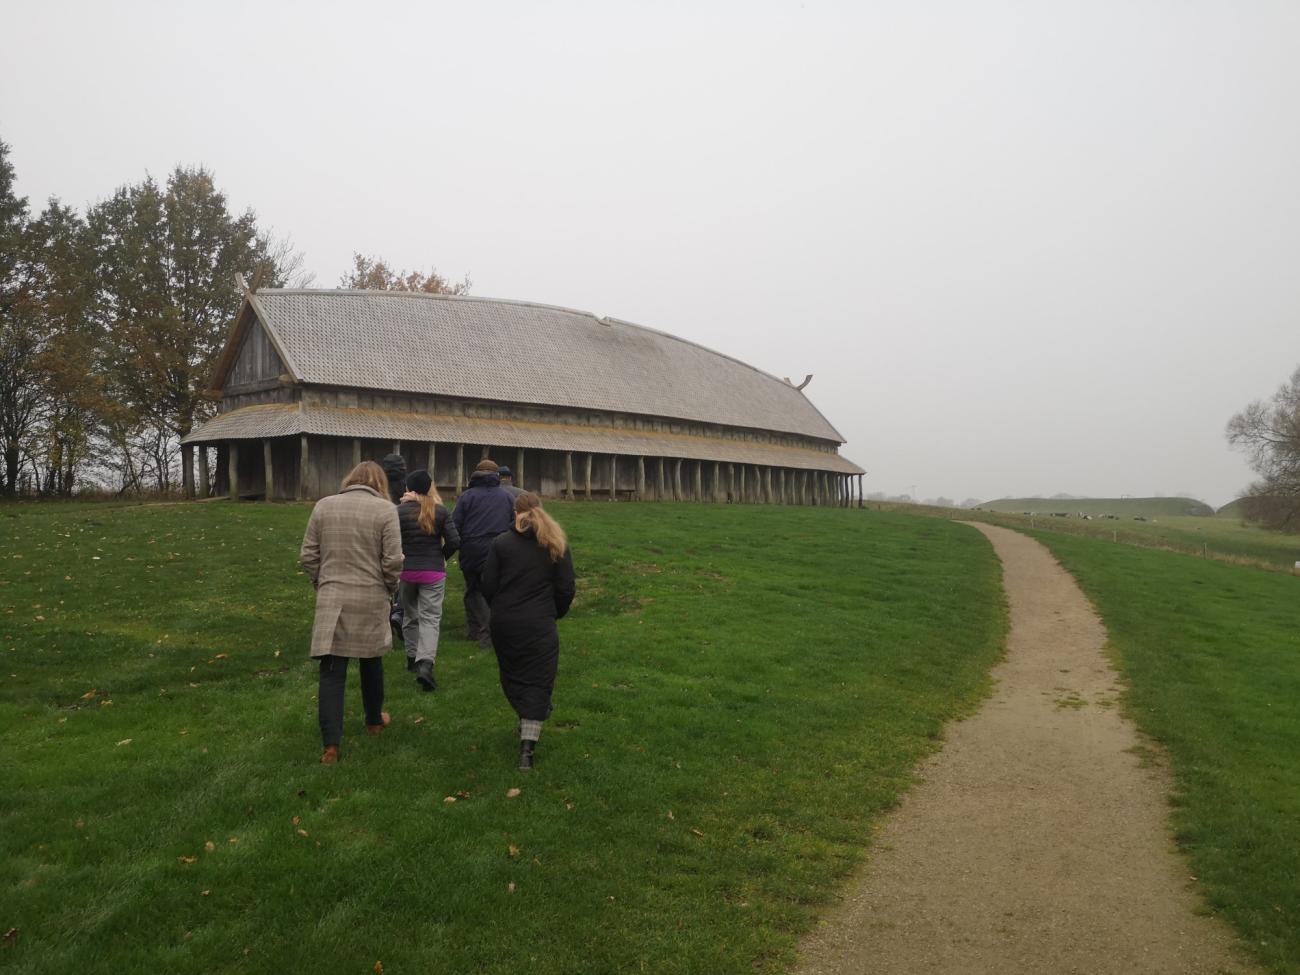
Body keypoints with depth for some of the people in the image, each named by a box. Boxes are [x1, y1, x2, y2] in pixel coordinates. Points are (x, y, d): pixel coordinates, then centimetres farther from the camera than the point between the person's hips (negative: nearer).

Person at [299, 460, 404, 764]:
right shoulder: (385, 509, -6)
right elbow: (392, 561, -10)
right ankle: (374, 721, 37)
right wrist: (389, 587, 9)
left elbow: (308, 556, 4)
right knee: (371, 662, 18)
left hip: (332, 600, 1)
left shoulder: (323, 505, 3)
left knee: (332, 671, 2)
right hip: (371, 600, -1)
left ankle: (330, 745, -1)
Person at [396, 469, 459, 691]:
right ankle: (425, 664, -18)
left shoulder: (400, 510, -6)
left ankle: (412, 658, 30)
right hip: (433, 572, -1)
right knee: (430, 618, -2)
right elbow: (454, 541, -6)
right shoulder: (440, 511, -3)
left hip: (406, 571, 1)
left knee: (410, 616, 19)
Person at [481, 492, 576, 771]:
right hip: (540, 626, -1)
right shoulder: (557, 545, -1)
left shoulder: (501, 543, -2)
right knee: (537, 682, 3)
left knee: (512, 675, 21)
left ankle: (527, 721, 33)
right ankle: (527, 747, -4)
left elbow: (488, 587, -3)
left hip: (504, 624, 1)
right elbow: (566, 589, -1)